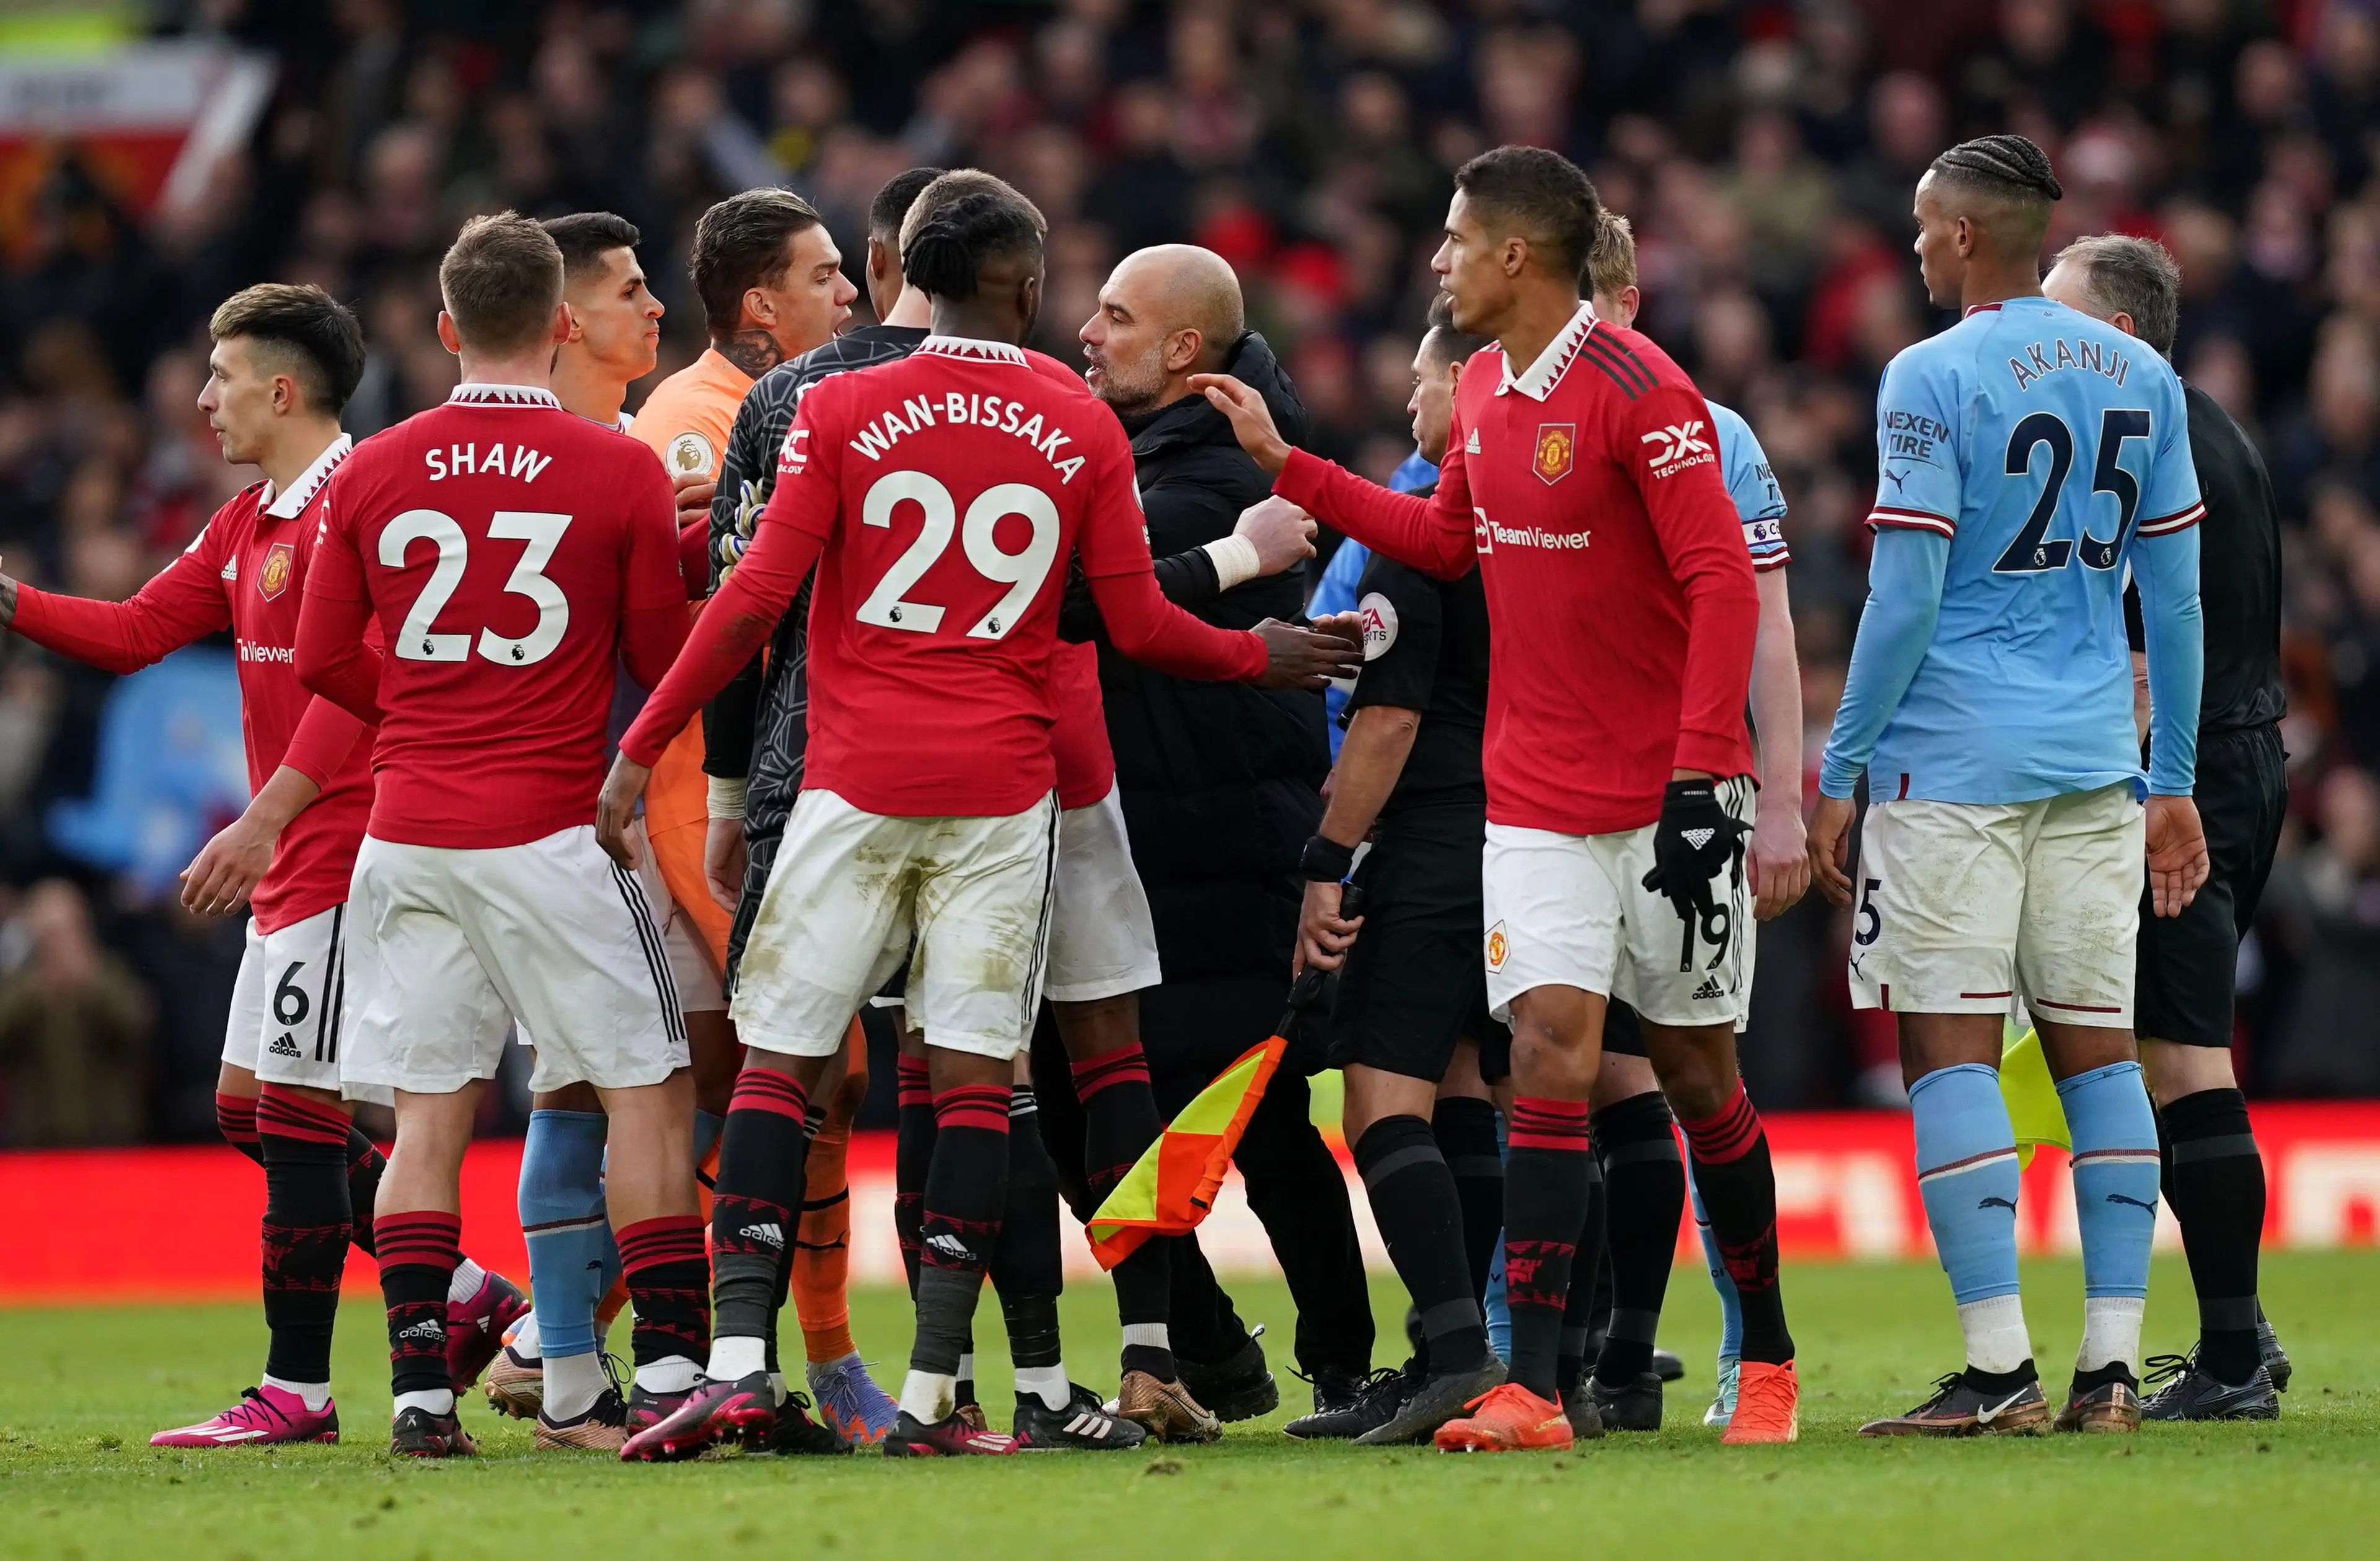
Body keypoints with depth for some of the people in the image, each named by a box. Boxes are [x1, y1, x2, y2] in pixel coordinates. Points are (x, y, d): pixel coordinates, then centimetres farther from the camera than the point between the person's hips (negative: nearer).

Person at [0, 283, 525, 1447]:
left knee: (296, 1110, -7)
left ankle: (297, 1391, -1)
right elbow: (135, 632, 18)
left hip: (344, 853, -10)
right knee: (248, 1106, 12)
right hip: (293, 870, 10)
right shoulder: (246, 525, 16)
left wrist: (263, 822, -23)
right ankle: (470, 1301, 16)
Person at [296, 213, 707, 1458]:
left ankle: (419, 1388, 2)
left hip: (411, 829, 3)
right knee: (647, 1095, 4)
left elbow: (325, 661, 9)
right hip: (551, 830, -3)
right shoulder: (622, 472, -6)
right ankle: (670, 1369, -2)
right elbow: (664, 659, 0)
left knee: (428, 1113, 6)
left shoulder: (369, 475, 3)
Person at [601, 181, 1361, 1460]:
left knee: (778, 1059, 2)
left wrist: (642, 747, 3)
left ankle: (737, 1363, -10)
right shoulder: (1082, 430, 4)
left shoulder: (840, 411, 0)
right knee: (972, 1076, 2)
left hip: (855, 782, -1)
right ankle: (933, 1393, -2)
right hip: (1003, 789, 1)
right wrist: (1261, 658, 26)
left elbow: (757, 596, -4)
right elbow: (1140, 625, 7)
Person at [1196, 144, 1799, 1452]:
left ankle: (1767, 1359, 23)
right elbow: (1443, 543, 25)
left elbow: (1722, 580, -18)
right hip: (1535, 797, 5)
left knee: (1698, 1074, 6)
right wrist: (1285, 466, 23)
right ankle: (1531, 1389, -14)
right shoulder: (1483, 394, 9)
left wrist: (1701, 770, -23)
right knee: (1549, 1053, -8)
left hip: (1663, 798, -5)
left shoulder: (1638, 391, -15)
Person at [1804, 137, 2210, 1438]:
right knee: (2097, 1049, 8)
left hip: (1954, 758, -6)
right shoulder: (2143, 378, 9)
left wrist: (1838, 774, -4)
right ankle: (2111, 1365, 5)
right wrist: (2173, 780, 18)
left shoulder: (1933, 378, -9)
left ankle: (1999, 1368, -9)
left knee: (1950, 1046, -3)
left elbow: (1905, 600, -12)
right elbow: (2175, 599, 12)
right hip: (2095, 766, 6)